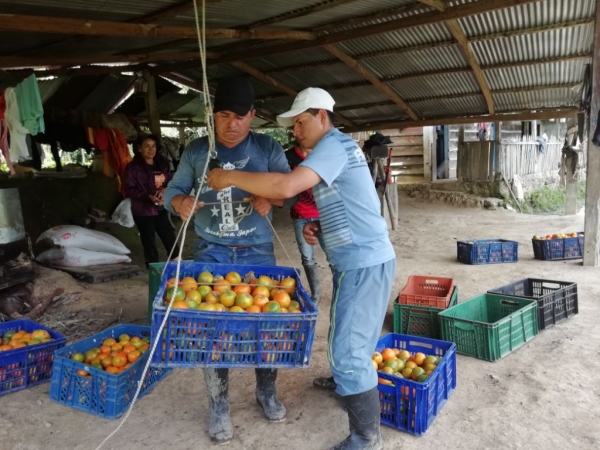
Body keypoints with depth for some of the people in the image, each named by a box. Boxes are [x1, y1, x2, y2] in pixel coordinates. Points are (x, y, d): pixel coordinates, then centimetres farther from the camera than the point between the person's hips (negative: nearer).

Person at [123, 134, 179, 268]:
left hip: (161, 210, 5)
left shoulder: (162, 164, 6)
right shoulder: (133, 167, -9)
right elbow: (129, 190, -11)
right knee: (150, 246, 5)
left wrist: (165, 190, -11)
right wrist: (148, 196, -23)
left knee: (171, 241, 9)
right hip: (143, 212, -4)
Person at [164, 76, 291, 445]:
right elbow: (173, 189, 5)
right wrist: (179, 201, -19)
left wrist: (270, 197, -31)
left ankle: (267, 393, 33)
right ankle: (219, 408, 23)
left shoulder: (268, 148, -1)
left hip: (257, 252, 0)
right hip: (211, 252, 1)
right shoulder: (196, 151, 2)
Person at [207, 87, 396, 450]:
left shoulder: (334, 145, -15)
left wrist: (230, 177, -19)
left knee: (348, 350, -5)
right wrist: (319, 226, 6)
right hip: (362, 261, 10)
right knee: (354, 344, 24)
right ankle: (359, 394, 45)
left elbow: (285, 186, -30)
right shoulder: (340, 147, 17)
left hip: (364, 263, -10)